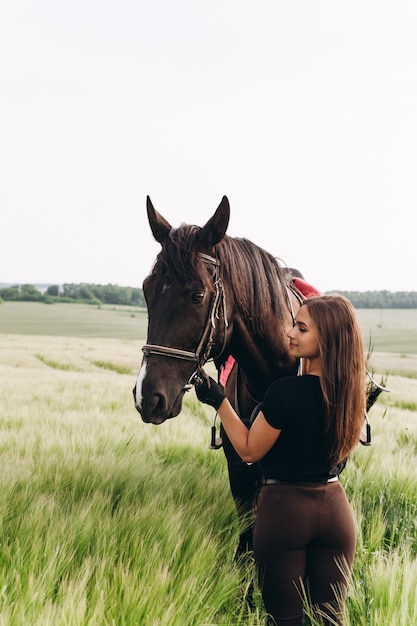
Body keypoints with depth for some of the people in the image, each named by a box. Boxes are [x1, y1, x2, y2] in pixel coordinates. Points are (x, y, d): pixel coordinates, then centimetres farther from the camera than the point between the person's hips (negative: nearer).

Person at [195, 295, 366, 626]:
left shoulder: (286, 391, -21)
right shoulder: (352, 391, -3)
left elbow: (249, 451, -10)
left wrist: (219, 400, -5)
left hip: (284, 510, -5)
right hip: (335, 509, 5)